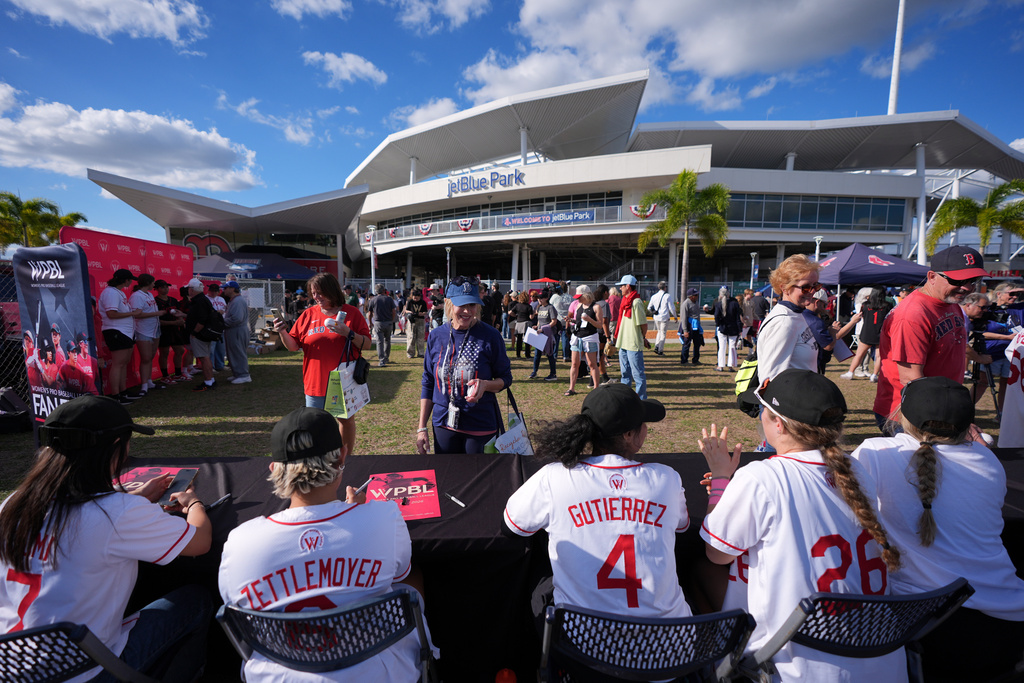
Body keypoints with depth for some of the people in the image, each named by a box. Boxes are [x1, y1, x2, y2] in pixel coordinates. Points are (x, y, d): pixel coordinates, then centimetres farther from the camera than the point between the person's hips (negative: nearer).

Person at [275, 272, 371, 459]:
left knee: (347, 420, 11)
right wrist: (282, 332, -13)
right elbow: (293, 346, 5)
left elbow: (367, 344, -5)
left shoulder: (351, 313, -2)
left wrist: (348, 333, -20)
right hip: (316, 382, 2)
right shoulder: (308, 314, 5)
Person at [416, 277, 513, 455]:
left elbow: (505, 378, -1)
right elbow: (428, 384, 7)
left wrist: (485, 385, -23)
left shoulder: (490, 336, -9)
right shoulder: (436, 337, 0)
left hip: (481, 426, -3)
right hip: (443, 425, 3)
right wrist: (422, 428, 5)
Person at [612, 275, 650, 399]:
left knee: (638, 374, -1)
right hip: (624, 343, 10)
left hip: (634, 344, -10)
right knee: (625, 373, 19)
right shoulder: (625, 301, 13)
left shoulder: (636, 302, -16)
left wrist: (642, 339, -3)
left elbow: (643, 324, -15)